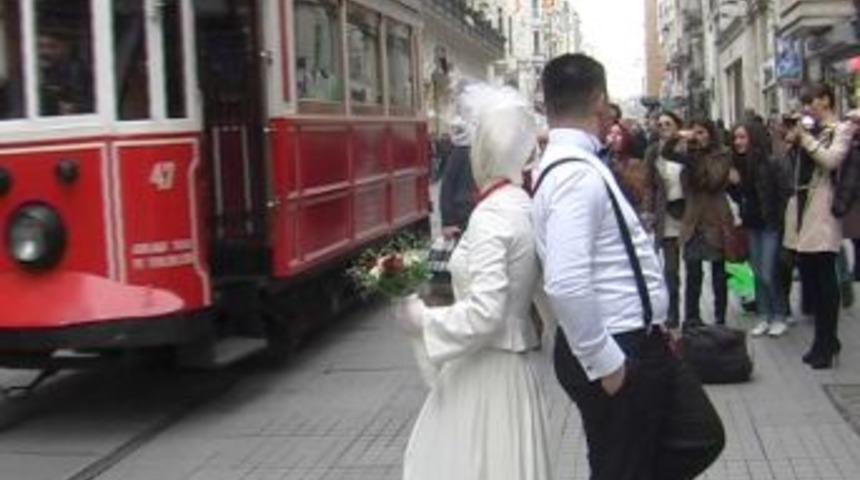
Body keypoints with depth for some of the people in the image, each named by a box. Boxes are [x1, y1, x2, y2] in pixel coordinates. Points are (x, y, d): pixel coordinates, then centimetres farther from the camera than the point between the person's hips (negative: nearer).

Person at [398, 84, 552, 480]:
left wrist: (421, 318, -12)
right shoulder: (524, 206, 6)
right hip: (507, 364, 8)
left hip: (484, 369, -8)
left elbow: (484, 313, -24)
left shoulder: (490, 216, -19)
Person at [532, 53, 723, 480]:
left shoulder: (574, 164, 10)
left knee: (700, 437, 18)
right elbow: (566, 285, -34)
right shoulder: (577, 173, -23)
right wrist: (602, 362, -23)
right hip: (616, 356, -9)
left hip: (635, 344, 10)